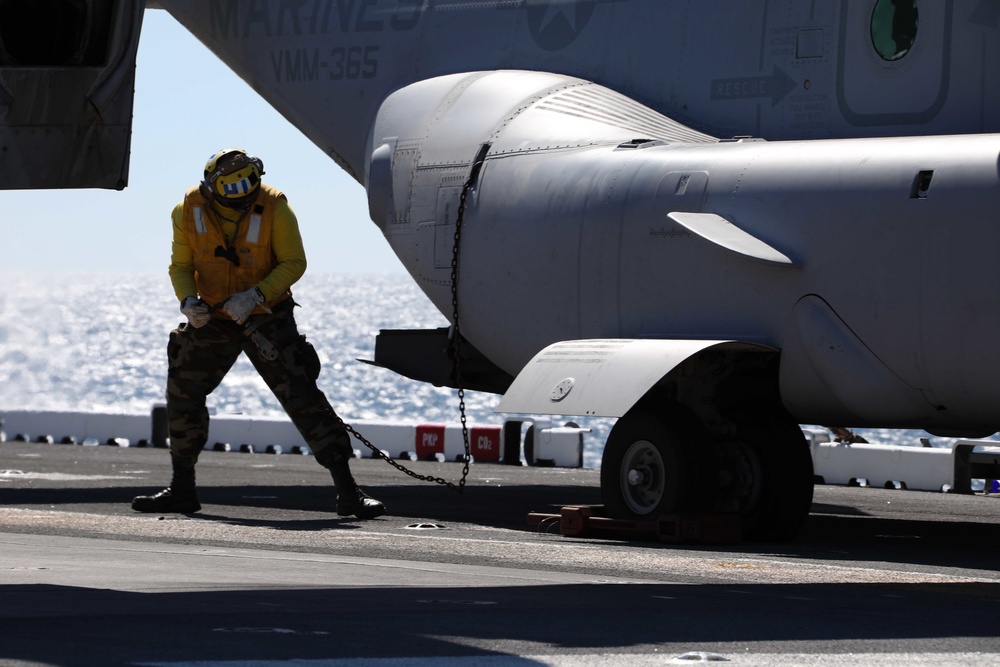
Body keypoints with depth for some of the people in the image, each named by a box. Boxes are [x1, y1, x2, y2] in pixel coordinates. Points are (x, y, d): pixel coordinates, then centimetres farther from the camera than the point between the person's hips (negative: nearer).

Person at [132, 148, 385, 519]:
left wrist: (254, 297, -26)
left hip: (266, 317, -4)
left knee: (302, 398, -10)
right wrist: (188, 301, -21)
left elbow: (294, 263, -13)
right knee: (183, 394, 7)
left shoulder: (274, 208, -19)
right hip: (213, 318, 4)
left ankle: (348, 492, -9)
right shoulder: (189, 210, -10)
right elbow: (180, 266, -1)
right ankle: (182, 491, 24)